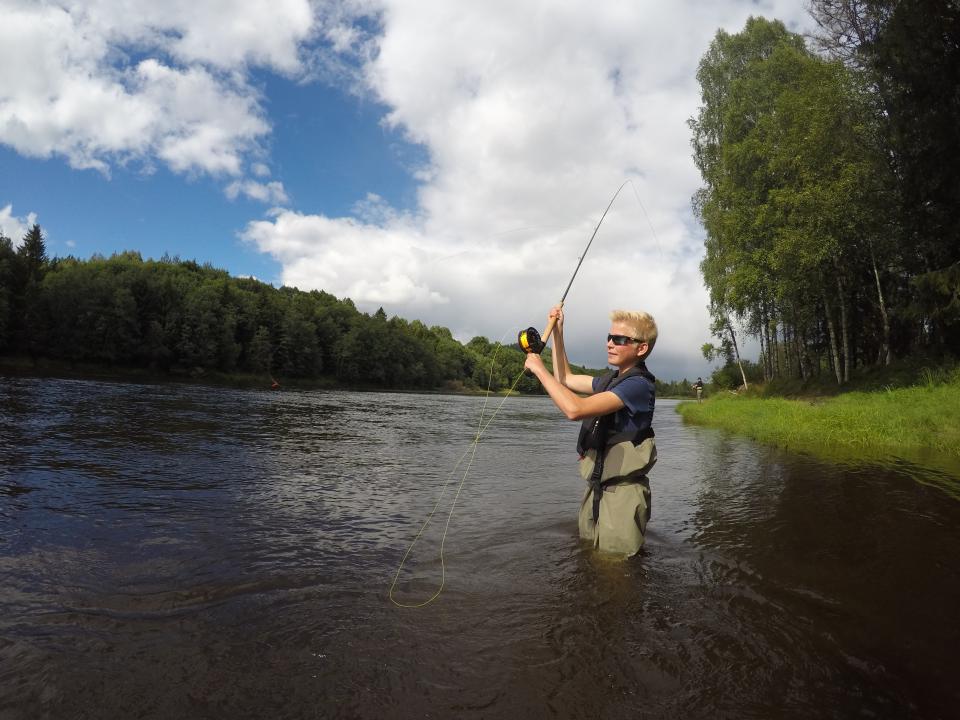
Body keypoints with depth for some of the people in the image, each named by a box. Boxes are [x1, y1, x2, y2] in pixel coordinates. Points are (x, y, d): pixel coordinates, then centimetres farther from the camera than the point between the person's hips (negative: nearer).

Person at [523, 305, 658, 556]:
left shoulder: (638, 384, -19)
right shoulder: (612, 379, 10)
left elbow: (575, 409, -29)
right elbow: (565, 380, 22)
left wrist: (539, 369, -19)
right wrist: (557, 331, 14)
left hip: (621, 494, -9)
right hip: (596, 488, 9)